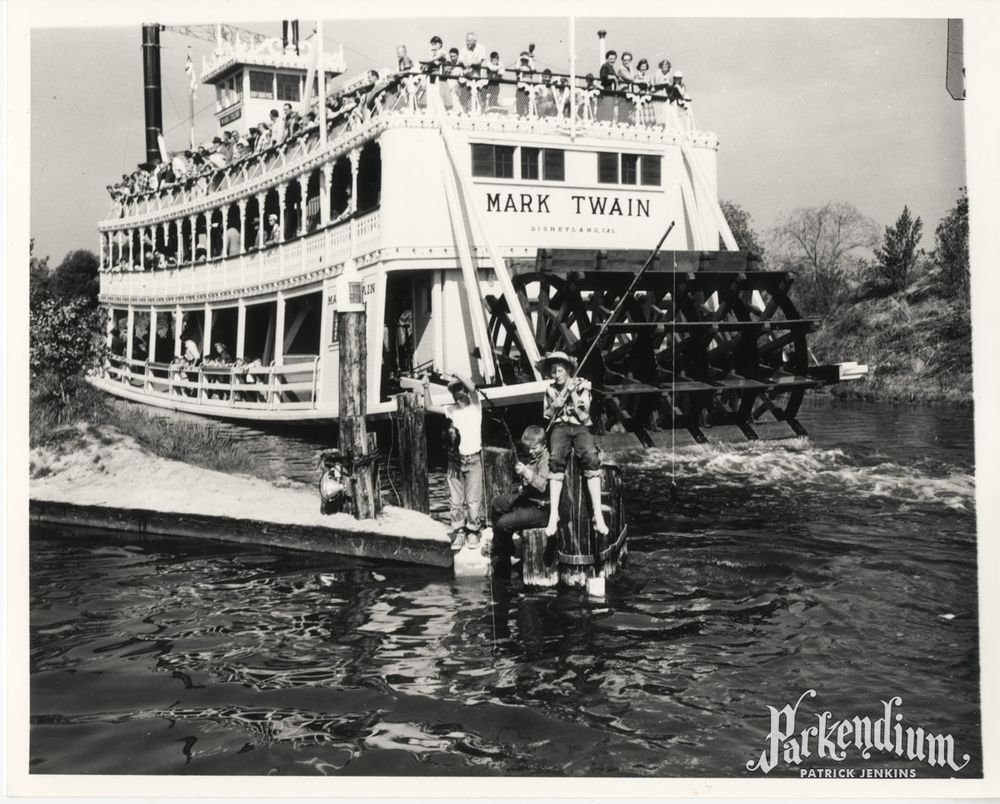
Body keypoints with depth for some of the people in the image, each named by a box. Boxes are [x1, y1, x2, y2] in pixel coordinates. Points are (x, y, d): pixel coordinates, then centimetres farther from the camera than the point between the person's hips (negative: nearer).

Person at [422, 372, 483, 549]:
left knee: (473, 500, -2)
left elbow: (472, 387, -22)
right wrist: (426, 387, 3)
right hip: (455, 460, 4)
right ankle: (458, 532, 15)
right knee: (456, 500, 5)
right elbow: (429, 407, 13)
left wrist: (455, 374, -20)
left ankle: (473, 531, 12)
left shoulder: (475, 406, -3)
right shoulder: (452, 410, 8)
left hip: (473, 459, -4)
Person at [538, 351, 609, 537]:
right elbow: (546, 417, 17)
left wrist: (573, 394, -8)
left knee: (591, 457, -33)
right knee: (556, 459, -32)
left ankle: (598, 515, -37)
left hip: (580, 427, -1)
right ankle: (553, 516, -37)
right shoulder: (550, 390, 13)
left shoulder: (581, 385, 5)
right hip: (560, 427, 1)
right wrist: (554, 406, -3)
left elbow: (584, 416, -1)